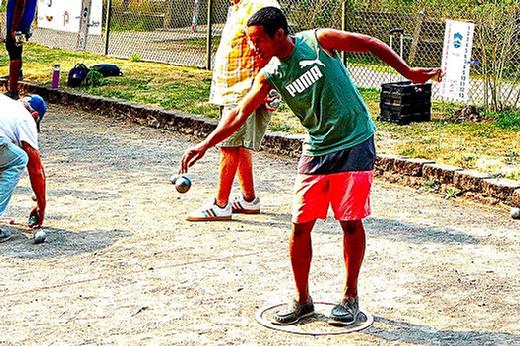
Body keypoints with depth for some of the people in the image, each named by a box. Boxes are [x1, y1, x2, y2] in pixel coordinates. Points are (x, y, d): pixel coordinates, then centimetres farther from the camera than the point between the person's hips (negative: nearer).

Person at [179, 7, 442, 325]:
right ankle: (303, 300, 14)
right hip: (316, 151, 4)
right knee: (300, 225, -1)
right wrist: (205, 145, -9)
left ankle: (350, 298, 14)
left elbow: (371, 44, -2)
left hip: (355, 144, -4)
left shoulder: (319, 41, -11)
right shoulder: (270, 75, -1)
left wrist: (408, 71, -1)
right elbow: (240, 114, -1)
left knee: (351, 223, -1)